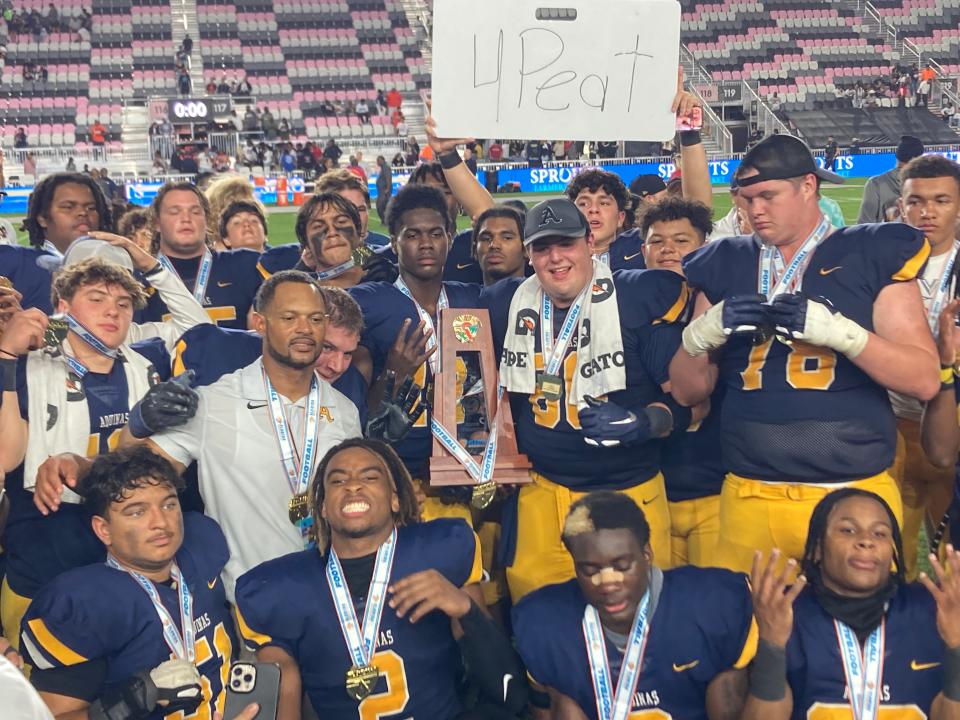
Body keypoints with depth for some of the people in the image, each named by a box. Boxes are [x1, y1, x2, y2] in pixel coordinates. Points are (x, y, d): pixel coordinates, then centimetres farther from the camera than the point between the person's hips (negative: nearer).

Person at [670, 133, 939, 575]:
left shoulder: (872, 255, 1)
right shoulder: (726, 266, 9)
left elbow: (925, 381, -6)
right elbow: (687, 391, 10)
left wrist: (838, 330, -19)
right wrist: (704, 331, -9)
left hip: (854, 497, -2)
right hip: (749, 499, 2)